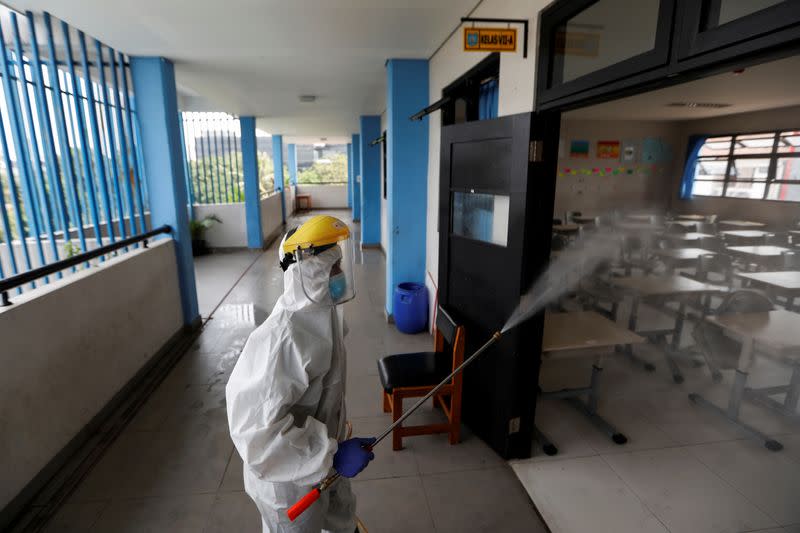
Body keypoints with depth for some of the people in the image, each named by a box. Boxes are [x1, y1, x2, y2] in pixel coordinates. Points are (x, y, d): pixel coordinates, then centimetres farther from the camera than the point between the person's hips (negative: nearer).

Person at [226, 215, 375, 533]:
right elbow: (255, 428, -34)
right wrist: (331, 455, -30)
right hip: (289, 481, -8)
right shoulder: (281, 337, -35)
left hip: (324, 459, 8)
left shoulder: (323, 313, -5)